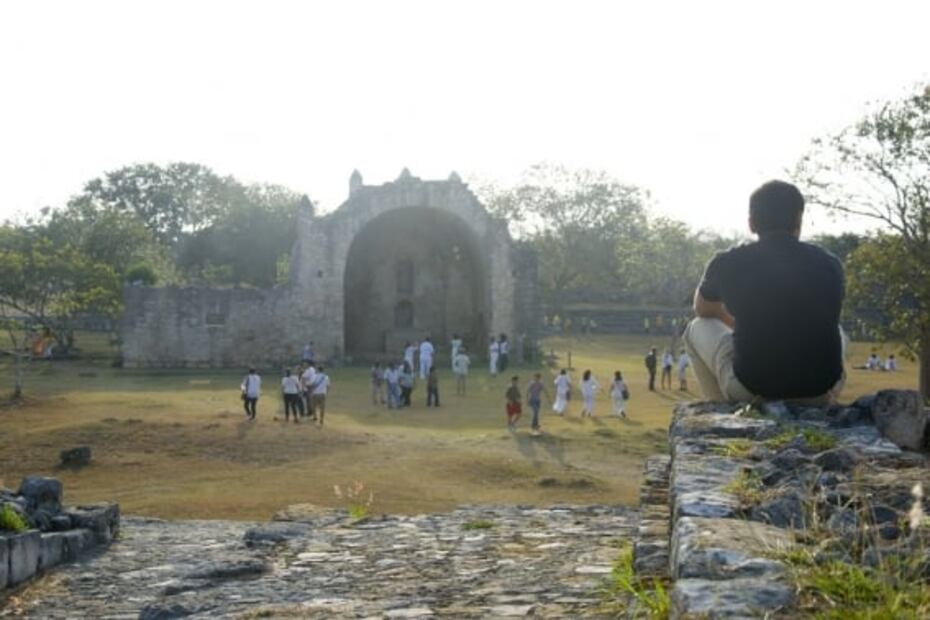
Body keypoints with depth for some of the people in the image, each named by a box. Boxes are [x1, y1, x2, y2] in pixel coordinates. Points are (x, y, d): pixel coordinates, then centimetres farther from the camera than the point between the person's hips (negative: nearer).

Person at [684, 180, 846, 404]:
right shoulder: (829, 264, 4)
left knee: (697, 329, 24)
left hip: (750, 390, -2)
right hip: (819, 393, 2)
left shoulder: (728, 263, -1)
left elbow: (702, 309, 22)